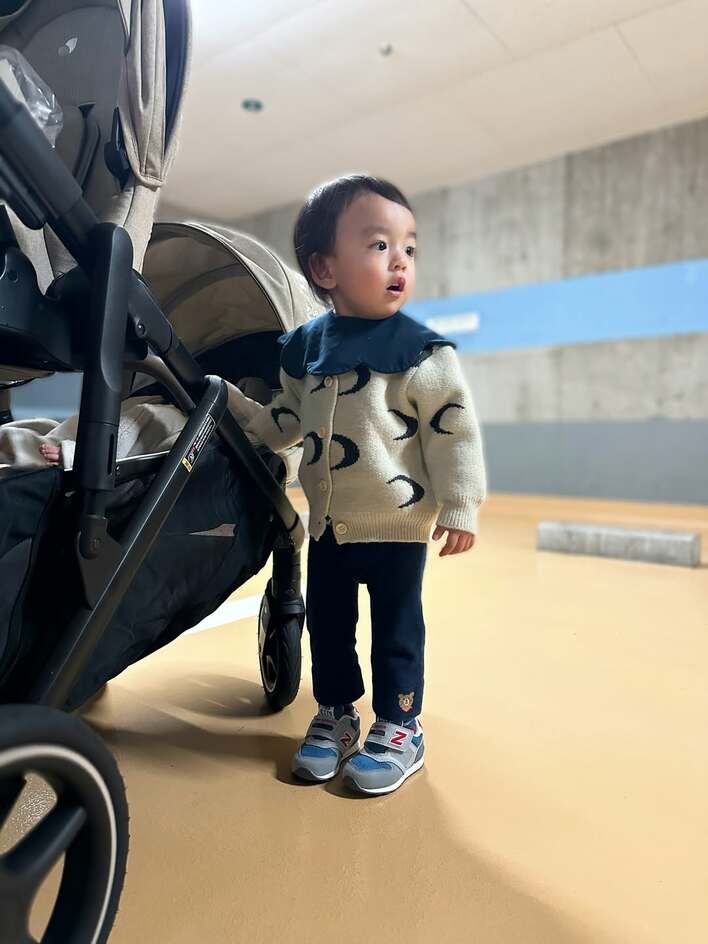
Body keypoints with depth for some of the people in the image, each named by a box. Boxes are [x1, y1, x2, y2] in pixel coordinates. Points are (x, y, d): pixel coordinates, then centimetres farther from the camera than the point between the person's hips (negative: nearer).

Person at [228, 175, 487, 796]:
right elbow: (287, 422, 12)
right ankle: (335, 716, 37)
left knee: (396, 629, 9)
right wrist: (237, 411, 1)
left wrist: (459, 509, -12)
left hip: (398, 525, -4)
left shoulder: (422, 351, -12)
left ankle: (400, 729, 28)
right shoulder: (304, 347, 2)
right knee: (328, 624, 16)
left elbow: (454, 431, -11)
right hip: (329, 524, 5)